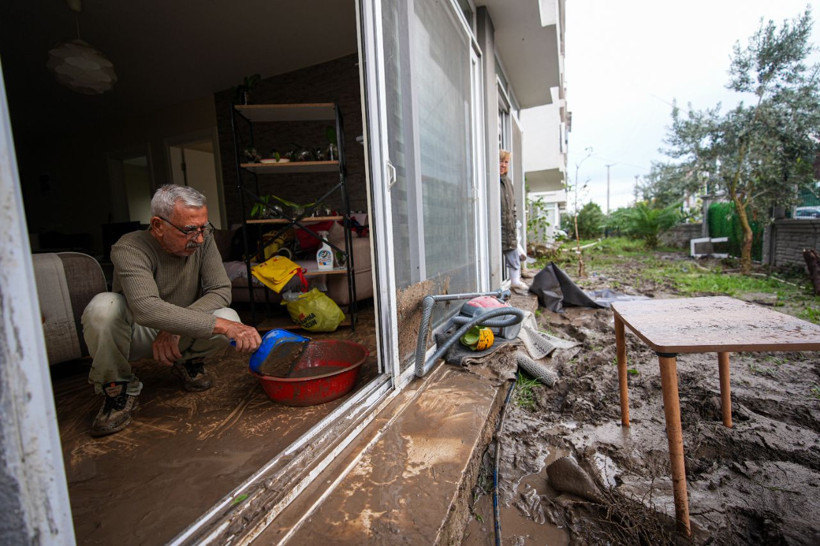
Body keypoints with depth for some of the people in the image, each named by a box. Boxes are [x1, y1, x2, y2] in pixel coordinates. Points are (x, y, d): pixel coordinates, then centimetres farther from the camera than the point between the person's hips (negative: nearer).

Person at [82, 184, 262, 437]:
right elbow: (146, 308, -43)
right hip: (134, 334, -2)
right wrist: (220, 325, -51)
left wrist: (176, 325, -30)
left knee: (229, 319, -27)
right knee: (103, 306, -33)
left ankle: (187, 361, 7)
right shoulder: (130, 248, -27)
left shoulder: (202, 240, -14)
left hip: (179, 335, 3)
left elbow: (221, 290, -18)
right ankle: (118, 388, -8)